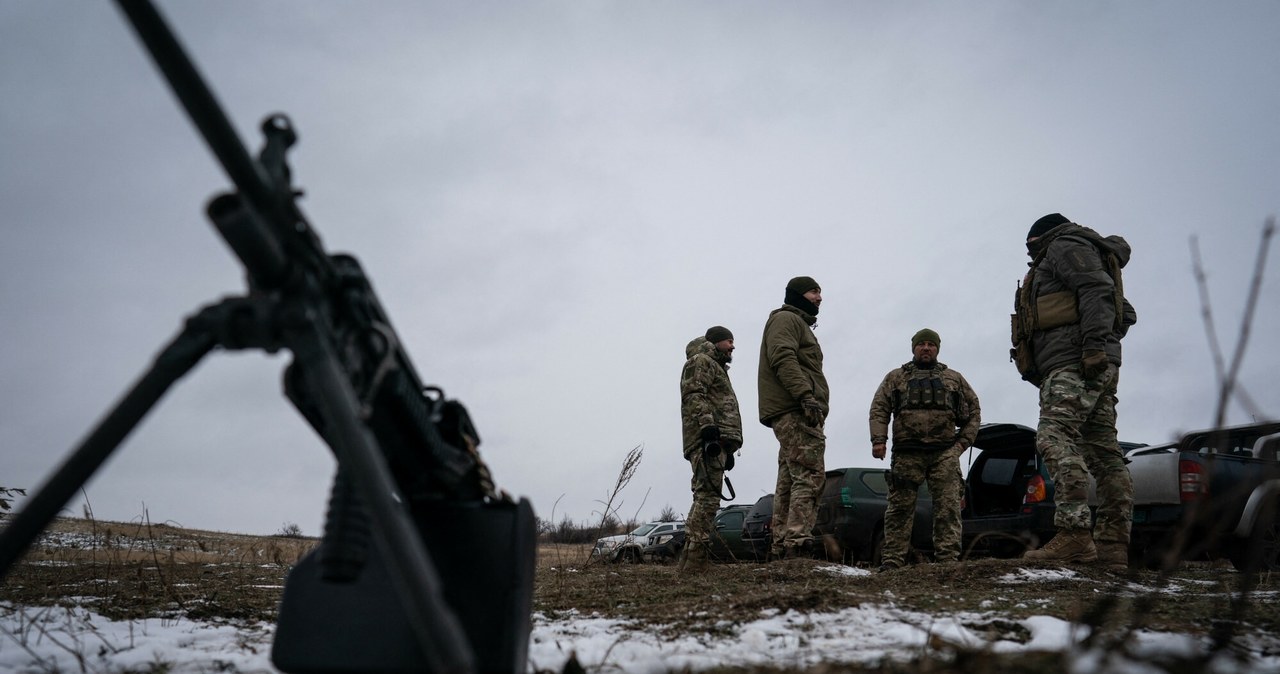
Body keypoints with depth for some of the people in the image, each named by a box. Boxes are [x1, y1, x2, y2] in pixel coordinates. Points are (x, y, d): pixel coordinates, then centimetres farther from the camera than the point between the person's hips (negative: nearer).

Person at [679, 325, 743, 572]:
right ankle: (695, 558, -23)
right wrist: (707, 425, -26)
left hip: (717, 441, 11)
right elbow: (694, 395, -13)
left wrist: (728, 449, 26)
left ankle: (690, 558, 10)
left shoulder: (716, 367, 34)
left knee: (705, 497, 8)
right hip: (707, 439, -11)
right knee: (708, 496, -18)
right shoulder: (701, 361, 3)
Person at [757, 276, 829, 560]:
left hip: (794, 413, 11)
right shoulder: (785, 318, 0)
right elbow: (783, 359, -16)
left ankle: (781, 547, 7)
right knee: (809, 476, -18)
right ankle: (798, 542, -24)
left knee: (789, 481, 7)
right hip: (795, 410, -11)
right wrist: (805, 395, -26)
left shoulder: (799, 324, 32)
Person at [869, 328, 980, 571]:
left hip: (945, 453, 1)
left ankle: (948, 559, -4)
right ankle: (892, 560, 0)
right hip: (907, 453, -1)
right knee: (900, 508, -2)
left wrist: (963, 442, 8)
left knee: (948, 507, -6)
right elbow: (879, 409, 7)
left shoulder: (954, 379, 20)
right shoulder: (895, 377, 16)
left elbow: (974, 411, 21)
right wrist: (878, 440, -7)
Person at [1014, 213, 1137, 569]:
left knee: (1056, 438, -21)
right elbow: (1125, 312, 30)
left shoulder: (1066, 246, 6)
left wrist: (1094, 343, -22)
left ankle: (1074, 534, -32)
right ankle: (1113, 544, -1)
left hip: (1073, 364, -10)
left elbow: (1097, 290, -12)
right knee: (1103, 451, 2)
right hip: (1093, 368, 10)